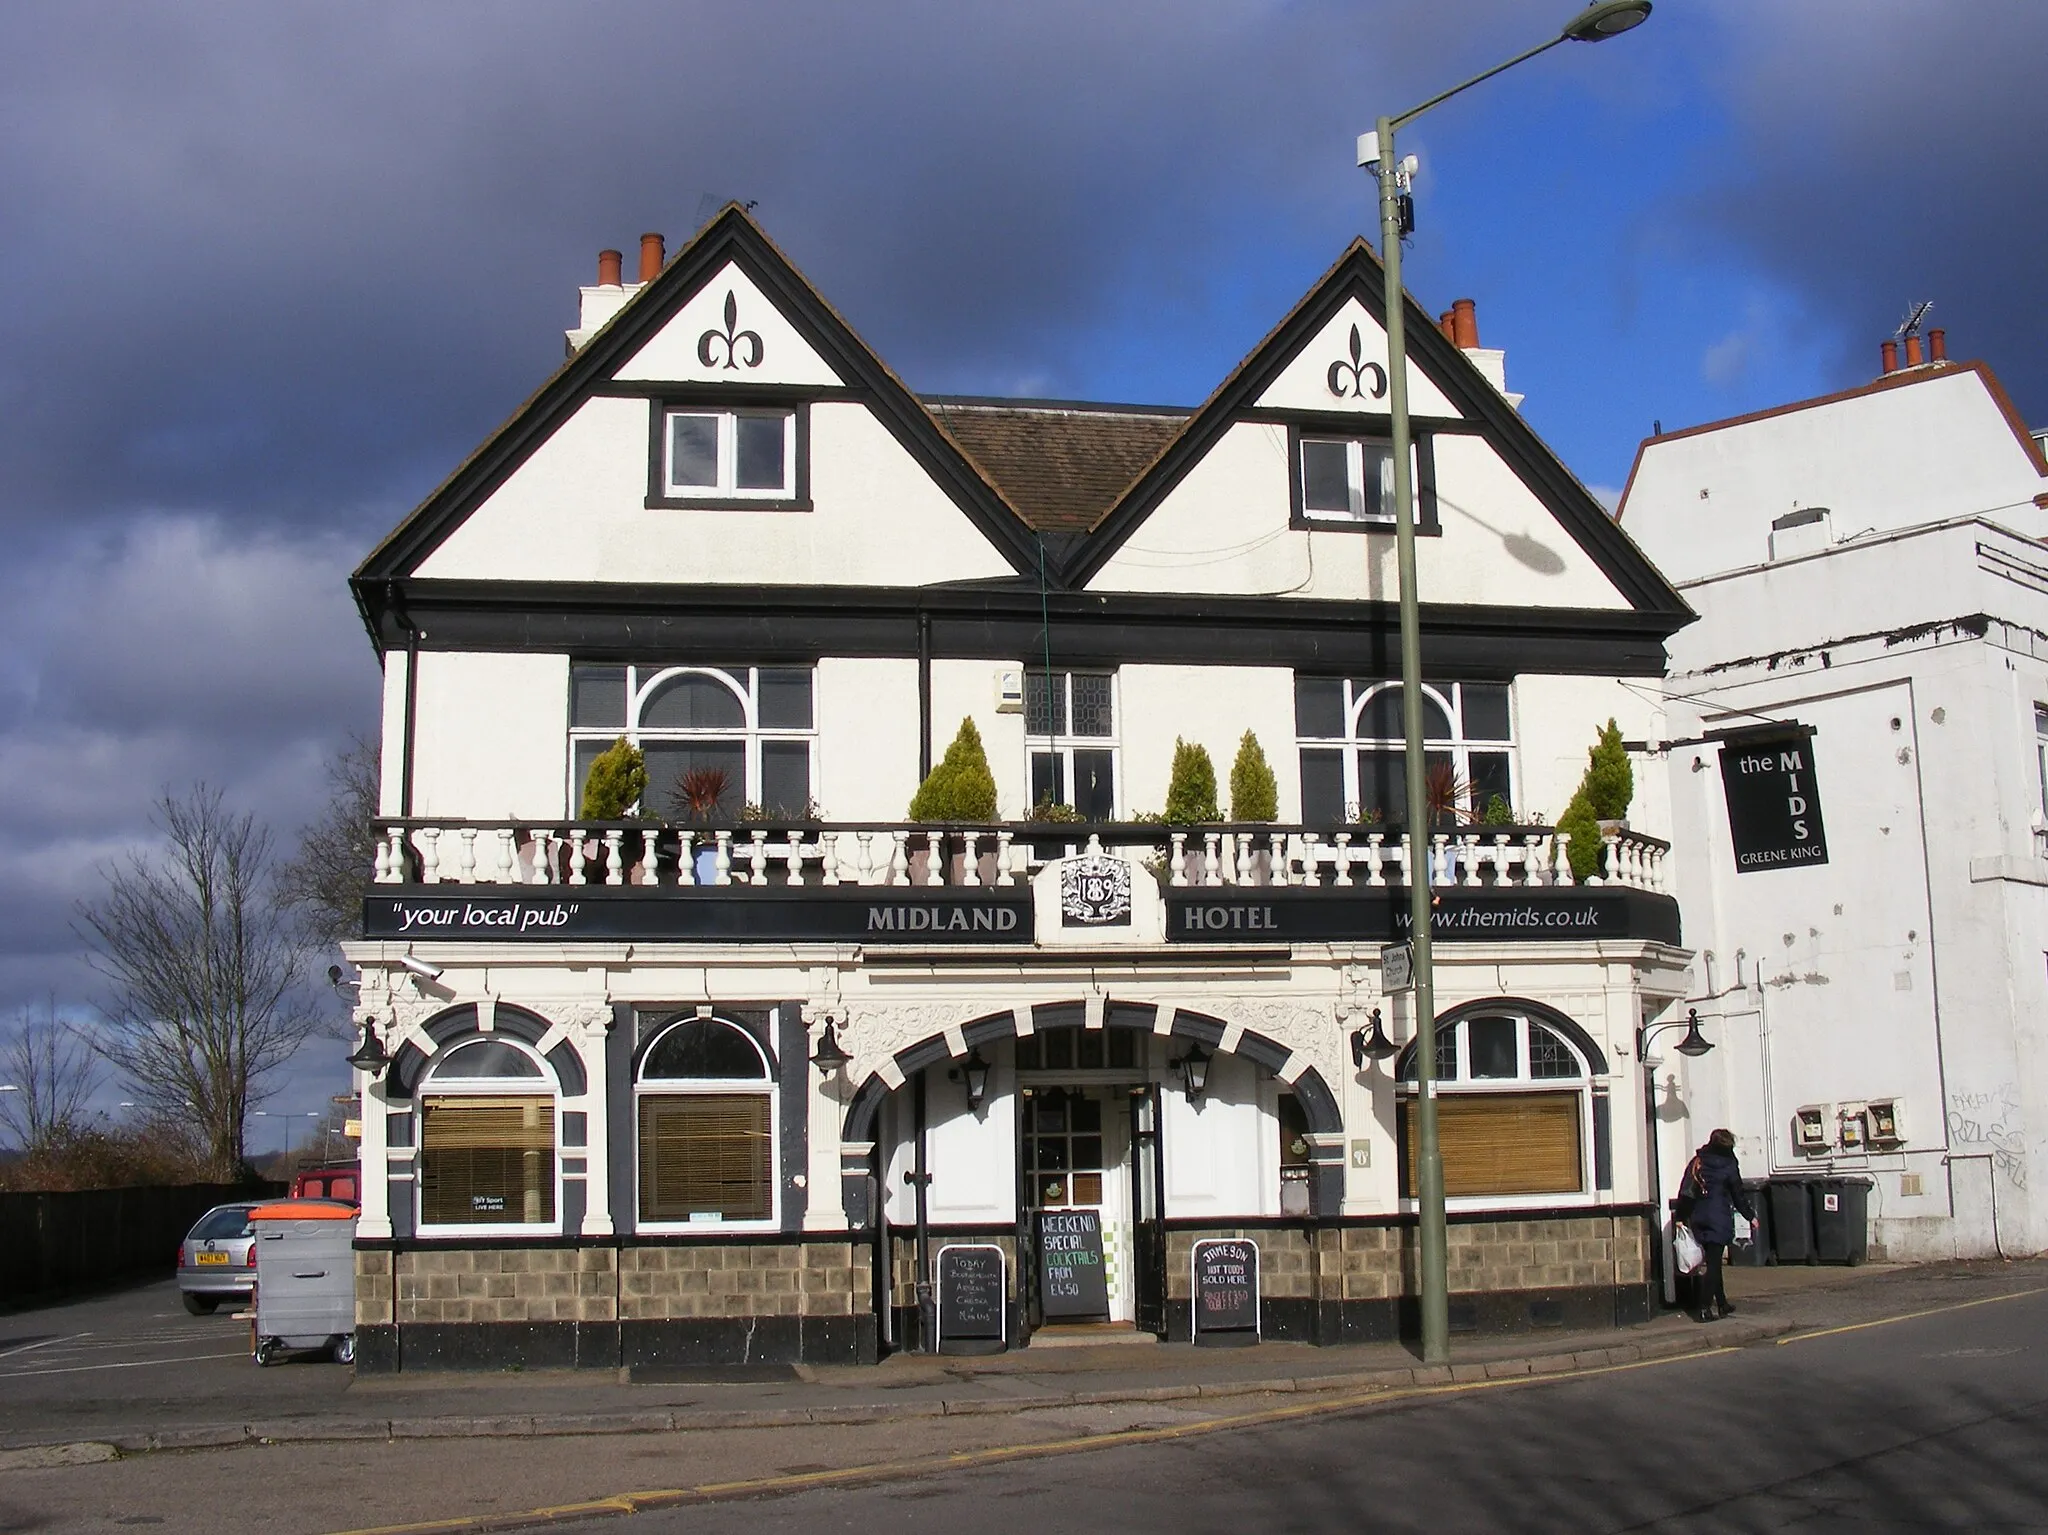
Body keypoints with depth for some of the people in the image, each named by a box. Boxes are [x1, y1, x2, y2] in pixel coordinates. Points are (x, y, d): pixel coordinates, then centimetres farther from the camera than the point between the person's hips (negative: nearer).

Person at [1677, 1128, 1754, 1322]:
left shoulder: (1697, 1161, 7)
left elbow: (1685, 1190, 6)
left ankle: (1722, 1304, 24)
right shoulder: (1728, 1165, -5)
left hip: (1698, 1220, 5)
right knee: (1713, 1264, -5)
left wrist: (1681, 1217, 10)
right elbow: (1738, 1195, 1)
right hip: (1719, 1220, -5)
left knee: (1713, 1262, 16)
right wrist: (1750, 1216, 13)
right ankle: (1704, 1308, -11)